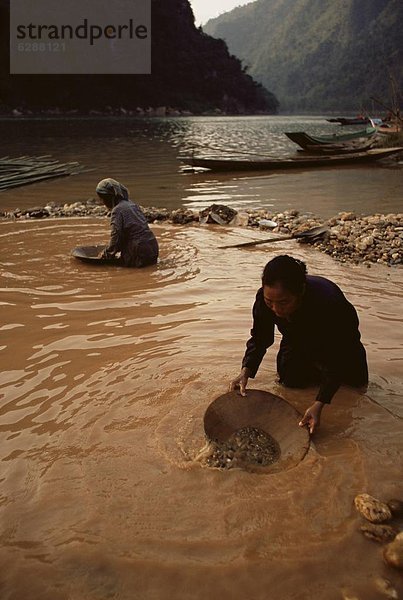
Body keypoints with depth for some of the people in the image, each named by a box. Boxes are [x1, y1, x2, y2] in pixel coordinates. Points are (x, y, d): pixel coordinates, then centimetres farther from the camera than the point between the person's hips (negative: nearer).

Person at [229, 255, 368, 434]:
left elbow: (335, 360, -38)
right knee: (290, 379, -5)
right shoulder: (265, 298, -35)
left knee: (356, 380, 1)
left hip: (339, 338, -2)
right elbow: (260, 338, -19)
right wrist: (246, 371, -34)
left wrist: (318, 404, -45)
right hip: (299, 338, 3)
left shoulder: (329, 304, -47)